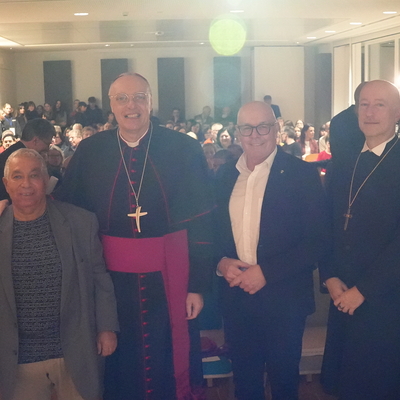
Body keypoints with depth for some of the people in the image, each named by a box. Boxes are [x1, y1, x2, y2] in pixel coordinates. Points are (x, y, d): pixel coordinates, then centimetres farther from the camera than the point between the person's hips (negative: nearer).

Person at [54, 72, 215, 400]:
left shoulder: (184, 149, -4)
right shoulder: (89, 152, 1)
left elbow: (202, 221, -4)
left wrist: (198, 285, -5)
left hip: (169, 278, -1)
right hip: (112, 278, 2)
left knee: (171, 363, 11)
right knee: (119, 365, 14)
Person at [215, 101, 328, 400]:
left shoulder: (302, 173, -9)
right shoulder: (225, 175, 6)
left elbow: (317, 240, -12)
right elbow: (214, 230, 11)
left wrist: (266, 272, -17)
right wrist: (221, 262, -9)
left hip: (283, 298, -4)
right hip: (236, 295, 4)